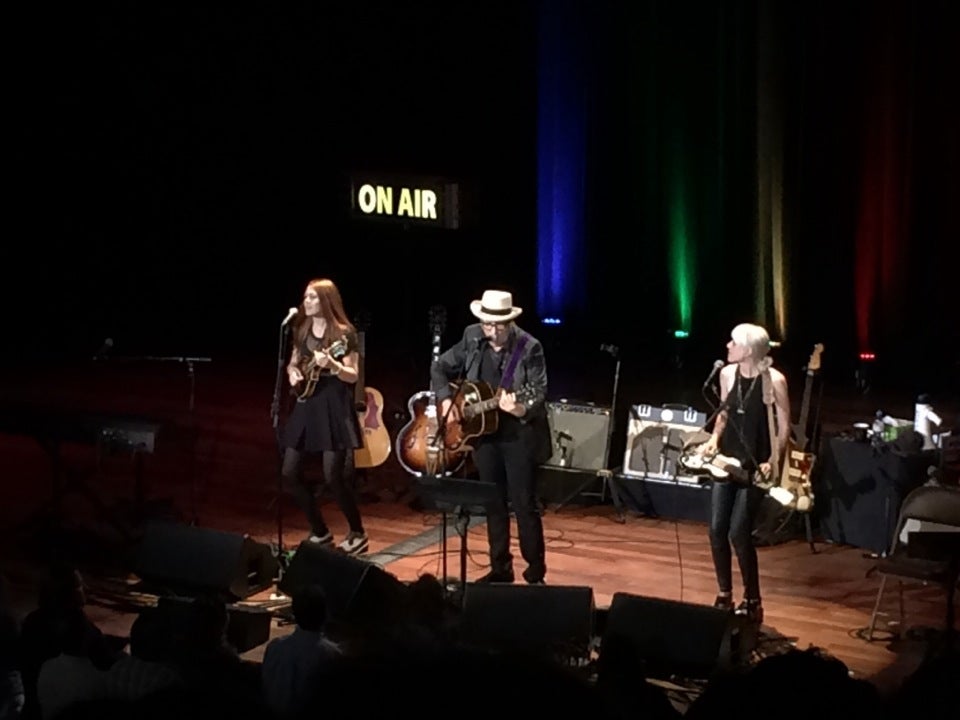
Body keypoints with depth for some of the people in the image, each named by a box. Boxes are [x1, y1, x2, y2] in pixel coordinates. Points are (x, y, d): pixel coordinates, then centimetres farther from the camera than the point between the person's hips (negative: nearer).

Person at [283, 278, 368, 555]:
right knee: (290, 473, 3)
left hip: (334, 407, -7)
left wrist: (331, 364, -27)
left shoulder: (343, 333, -8)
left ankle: (358, 534, 9)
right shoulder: (302, 330, 9)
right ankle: (320, 532, 17)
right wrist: (293, 373, -2)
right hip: (306, 404, 7)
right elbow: (292, 363, 20)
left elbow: (353, 376, -10)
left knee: (334, 476, -10)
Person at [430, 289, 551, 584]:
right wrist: (446, 400, -6)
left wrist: (521, 409, -40)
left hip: (520, 434, -5)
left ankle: (536, 571, 10)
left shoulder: (529, 347, -15)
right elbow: (440, 368, 9)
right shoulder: (471, 338, -1)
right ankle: (500, 568, 23)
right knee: (494, 503, 12)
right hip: (484, 432, 5)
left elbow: (539, 392, -20)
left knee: (524, 504, -3)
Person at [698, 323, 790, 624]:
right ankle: (724, 595, 20)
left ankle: (752, 601, 7)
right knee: (717, 529, 3)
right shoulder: (727, 373, 2)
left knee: (739, 533, -10)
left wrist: (773, 462, -16)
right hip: (726, 460, 6)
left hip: (754, 466, -6)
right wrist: (714, 438, 1)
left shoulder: (774, 380, -15)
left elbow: (784, 427, -9)